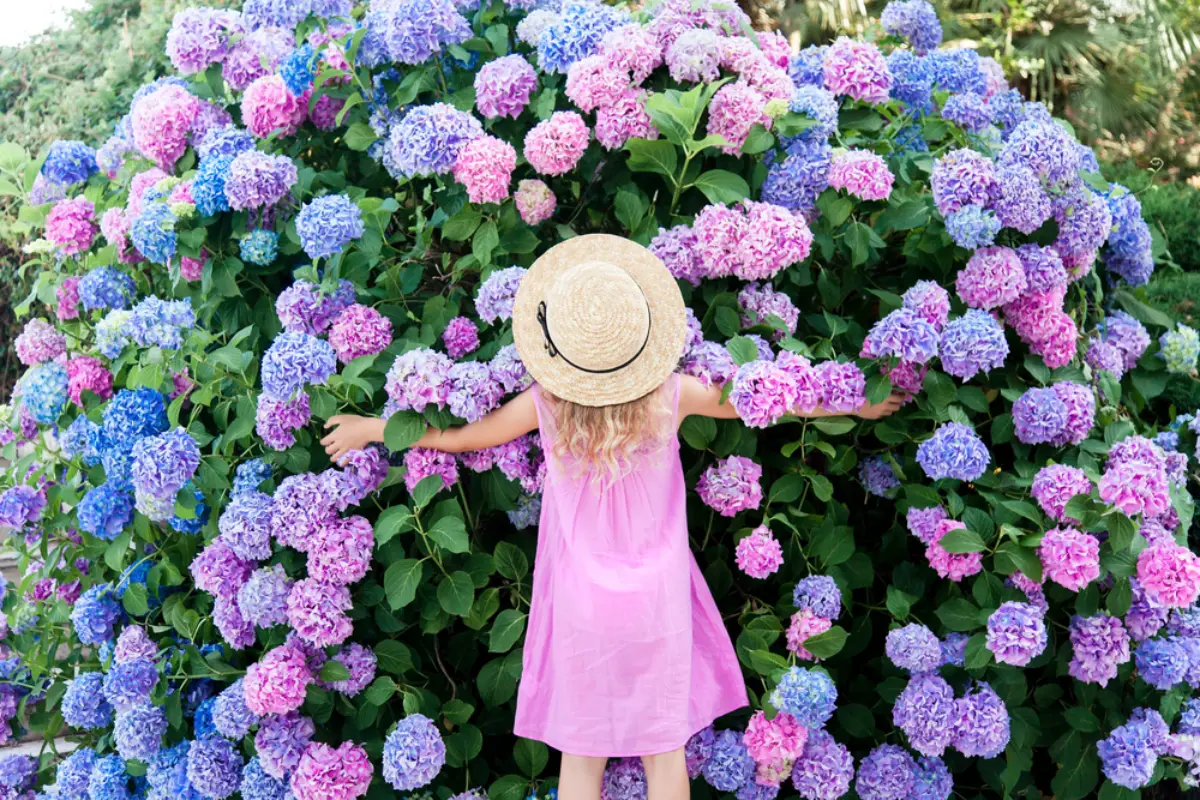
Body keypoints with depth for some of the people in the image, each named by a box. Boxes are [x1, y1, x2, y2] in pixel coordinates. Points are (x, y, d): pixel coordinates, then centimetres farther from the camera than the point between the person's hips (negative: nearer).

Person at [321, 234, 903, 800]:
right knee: (664, 749, 15)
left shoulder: (546, 405, -14)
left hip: (581, 602, 0)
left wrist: (368, 428, 18)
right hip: (658, 597, 1)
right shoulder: (671, 396, -13)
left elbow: (456, 437, 1)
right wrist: (857, 406, 18)